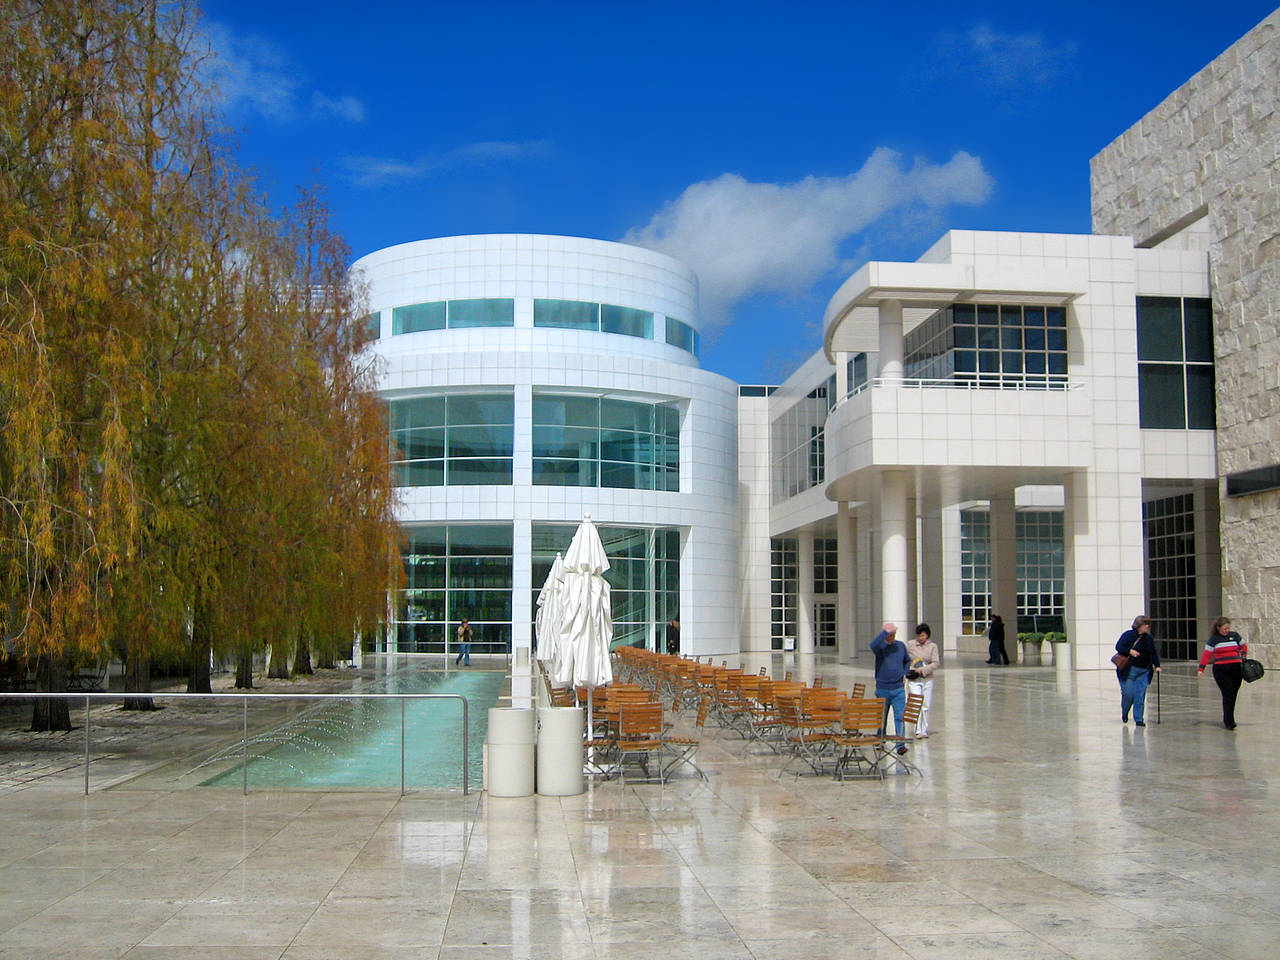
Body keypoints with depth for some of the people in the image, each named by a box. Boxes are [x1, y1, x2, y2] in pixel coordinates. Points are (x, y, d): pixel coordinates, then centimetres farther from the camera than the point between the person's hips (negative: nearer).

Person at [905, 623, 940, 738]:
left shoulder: (932, 646, 2)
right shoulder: (909, 644, 3)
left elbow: (936, 663, -4)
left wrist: (923, 670, -14)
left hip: (927, 679, 1)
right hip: (913, 680, -1)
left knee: (926, 706, 5)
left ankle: (924, 731, 15)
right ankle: (918, 731, -12)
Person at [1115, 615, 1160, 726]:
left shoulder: (1149, 638, 12)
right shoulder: (1128, 635, -3)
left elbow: (1153, 653, 18)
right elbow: (1118, 647, -5)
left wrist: (1157, 665, 7)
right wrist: (1129, 651, -21)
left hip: (1143, 672, 4)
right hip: (1128, 670, -4)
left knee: (1140, 695, -1)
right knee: (1128, 694, -4)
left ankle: (1139, 719, 5)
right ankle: (1124, 713, 25)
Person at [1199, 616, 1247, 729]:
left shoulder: (1234, 635, 10)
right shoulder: (1214, 639, 1)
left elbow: (1244, 646, 25)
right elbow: (1207, 654, -2)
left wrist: (1243, 654, 5)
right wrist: (1201, 668, -11)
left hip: (1236, 668, 3)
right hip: (1220, 669, -3)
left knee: (1233, 695, 4)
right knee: (1228, 694, -11)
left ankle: (1226, 720, 16)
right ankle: (1229, 722, -13)